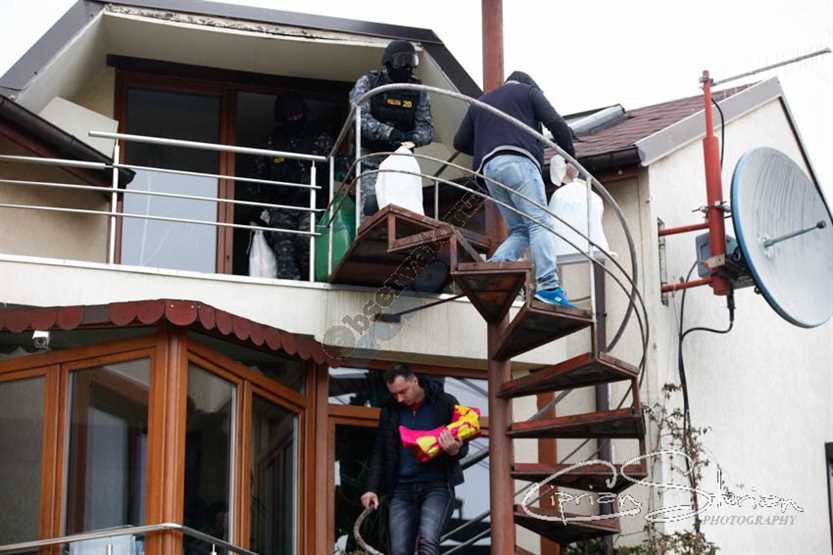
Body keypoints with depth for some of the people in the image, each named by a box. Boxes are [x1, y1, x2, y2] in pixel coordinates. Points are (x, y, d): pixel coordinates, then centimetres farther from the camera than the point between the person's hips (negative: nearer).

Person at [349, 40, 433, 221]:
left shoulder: (418, 91, 8)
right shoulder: (368, 82, -1)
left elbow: (426, 128, 2)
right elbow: (360, 118, -14)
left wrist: (411, 138, -22)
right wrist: (390, 133, -28)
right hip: (371, 158, -3)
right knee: (371, 204, -18)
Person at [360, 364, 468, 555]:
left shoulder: (446, 404, -1)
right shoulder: (389, 412, 8)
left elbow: (462, 444, 4)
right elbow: (379, 453, 14)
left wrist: (454, 450, -20)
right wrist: (372, 489, 3)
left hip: (437, 485, -3)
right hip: (402, 489, 4)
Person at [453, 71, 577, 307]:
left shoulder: (480, 102, 33)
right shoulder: (529, 91, 19)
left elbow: (460, 142, 29)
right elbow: (556, 123, 5)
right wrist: (570, 155, 14)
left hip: (490, 167, 6)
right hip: (518, 161, -6)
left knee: (519, 230, 9)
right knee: (540, 222, -13)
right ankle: (548, 285, -28)